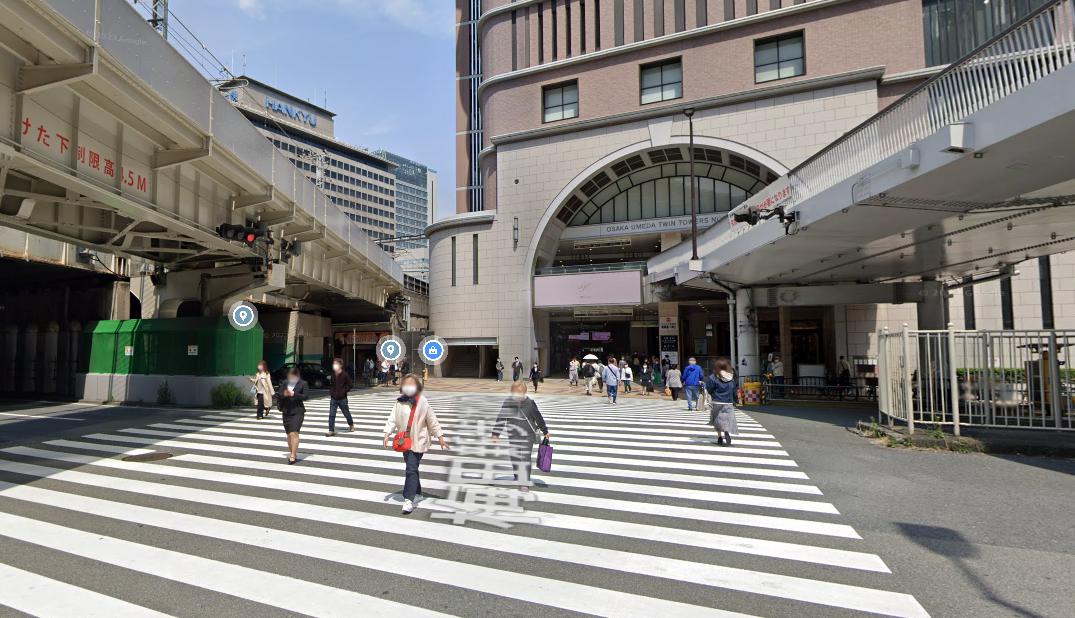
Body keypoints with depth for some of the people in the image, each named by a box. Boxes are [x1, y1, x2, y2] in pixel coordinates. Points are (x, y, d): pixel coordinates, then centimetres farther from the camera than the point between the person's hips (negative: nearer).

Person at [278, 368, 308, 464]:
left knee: (294, 433, -12)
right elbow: (280, 395, 10)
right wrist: (284, 394, -12)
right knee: (289, 434, 11)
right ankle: (291, 453, 22)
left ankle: (293, 456, -11)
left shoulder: (302, 383, -3)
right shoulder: (285, 383, 10)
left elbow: (305, 397, -8)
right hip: (286, 412, 5)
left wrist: (294, 394, -19)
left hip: (297, 412, -5)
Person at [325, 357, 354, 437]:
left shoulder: (345, 375, -12)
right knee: (331, 415, -3)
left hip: (342, 398, -4)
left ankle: (351, 425, 36)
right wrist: (330, 392, 7)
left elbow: (350, 385, -8)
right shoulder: (332, 375, 3)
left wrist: (344, 391, -17)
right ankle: (331, 431, 2)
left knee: (346, 413, 12)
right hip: (333, 398, 4)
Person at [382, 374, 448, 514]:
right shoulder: (400, 402, 1)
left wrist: (440, 438, -2)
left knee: (411, 470, -12)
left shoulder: (422, 402, -10)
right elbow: (392, 419, 0)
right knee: (411, 468, 20)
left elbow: (432, 421, -5)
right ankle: (417, 492, 41)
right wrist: (387, 434, -13)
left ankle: (409, 499, -8)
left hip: (418, 441, -5)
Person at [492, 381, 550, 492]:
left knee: (526, 458, -9)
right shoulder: (508, 403, -5)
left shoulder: (530, 403, -9)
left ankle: (525, 483, -3)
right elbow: (500, 419, 1)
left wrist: (545, 431, 9)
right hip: (513, 436, 3)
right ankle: (518, 478, 32)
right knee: (514, 458, 11)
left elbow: (538, 418, 1)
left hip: (528, 436, -3)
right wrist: (495, 433, -1)